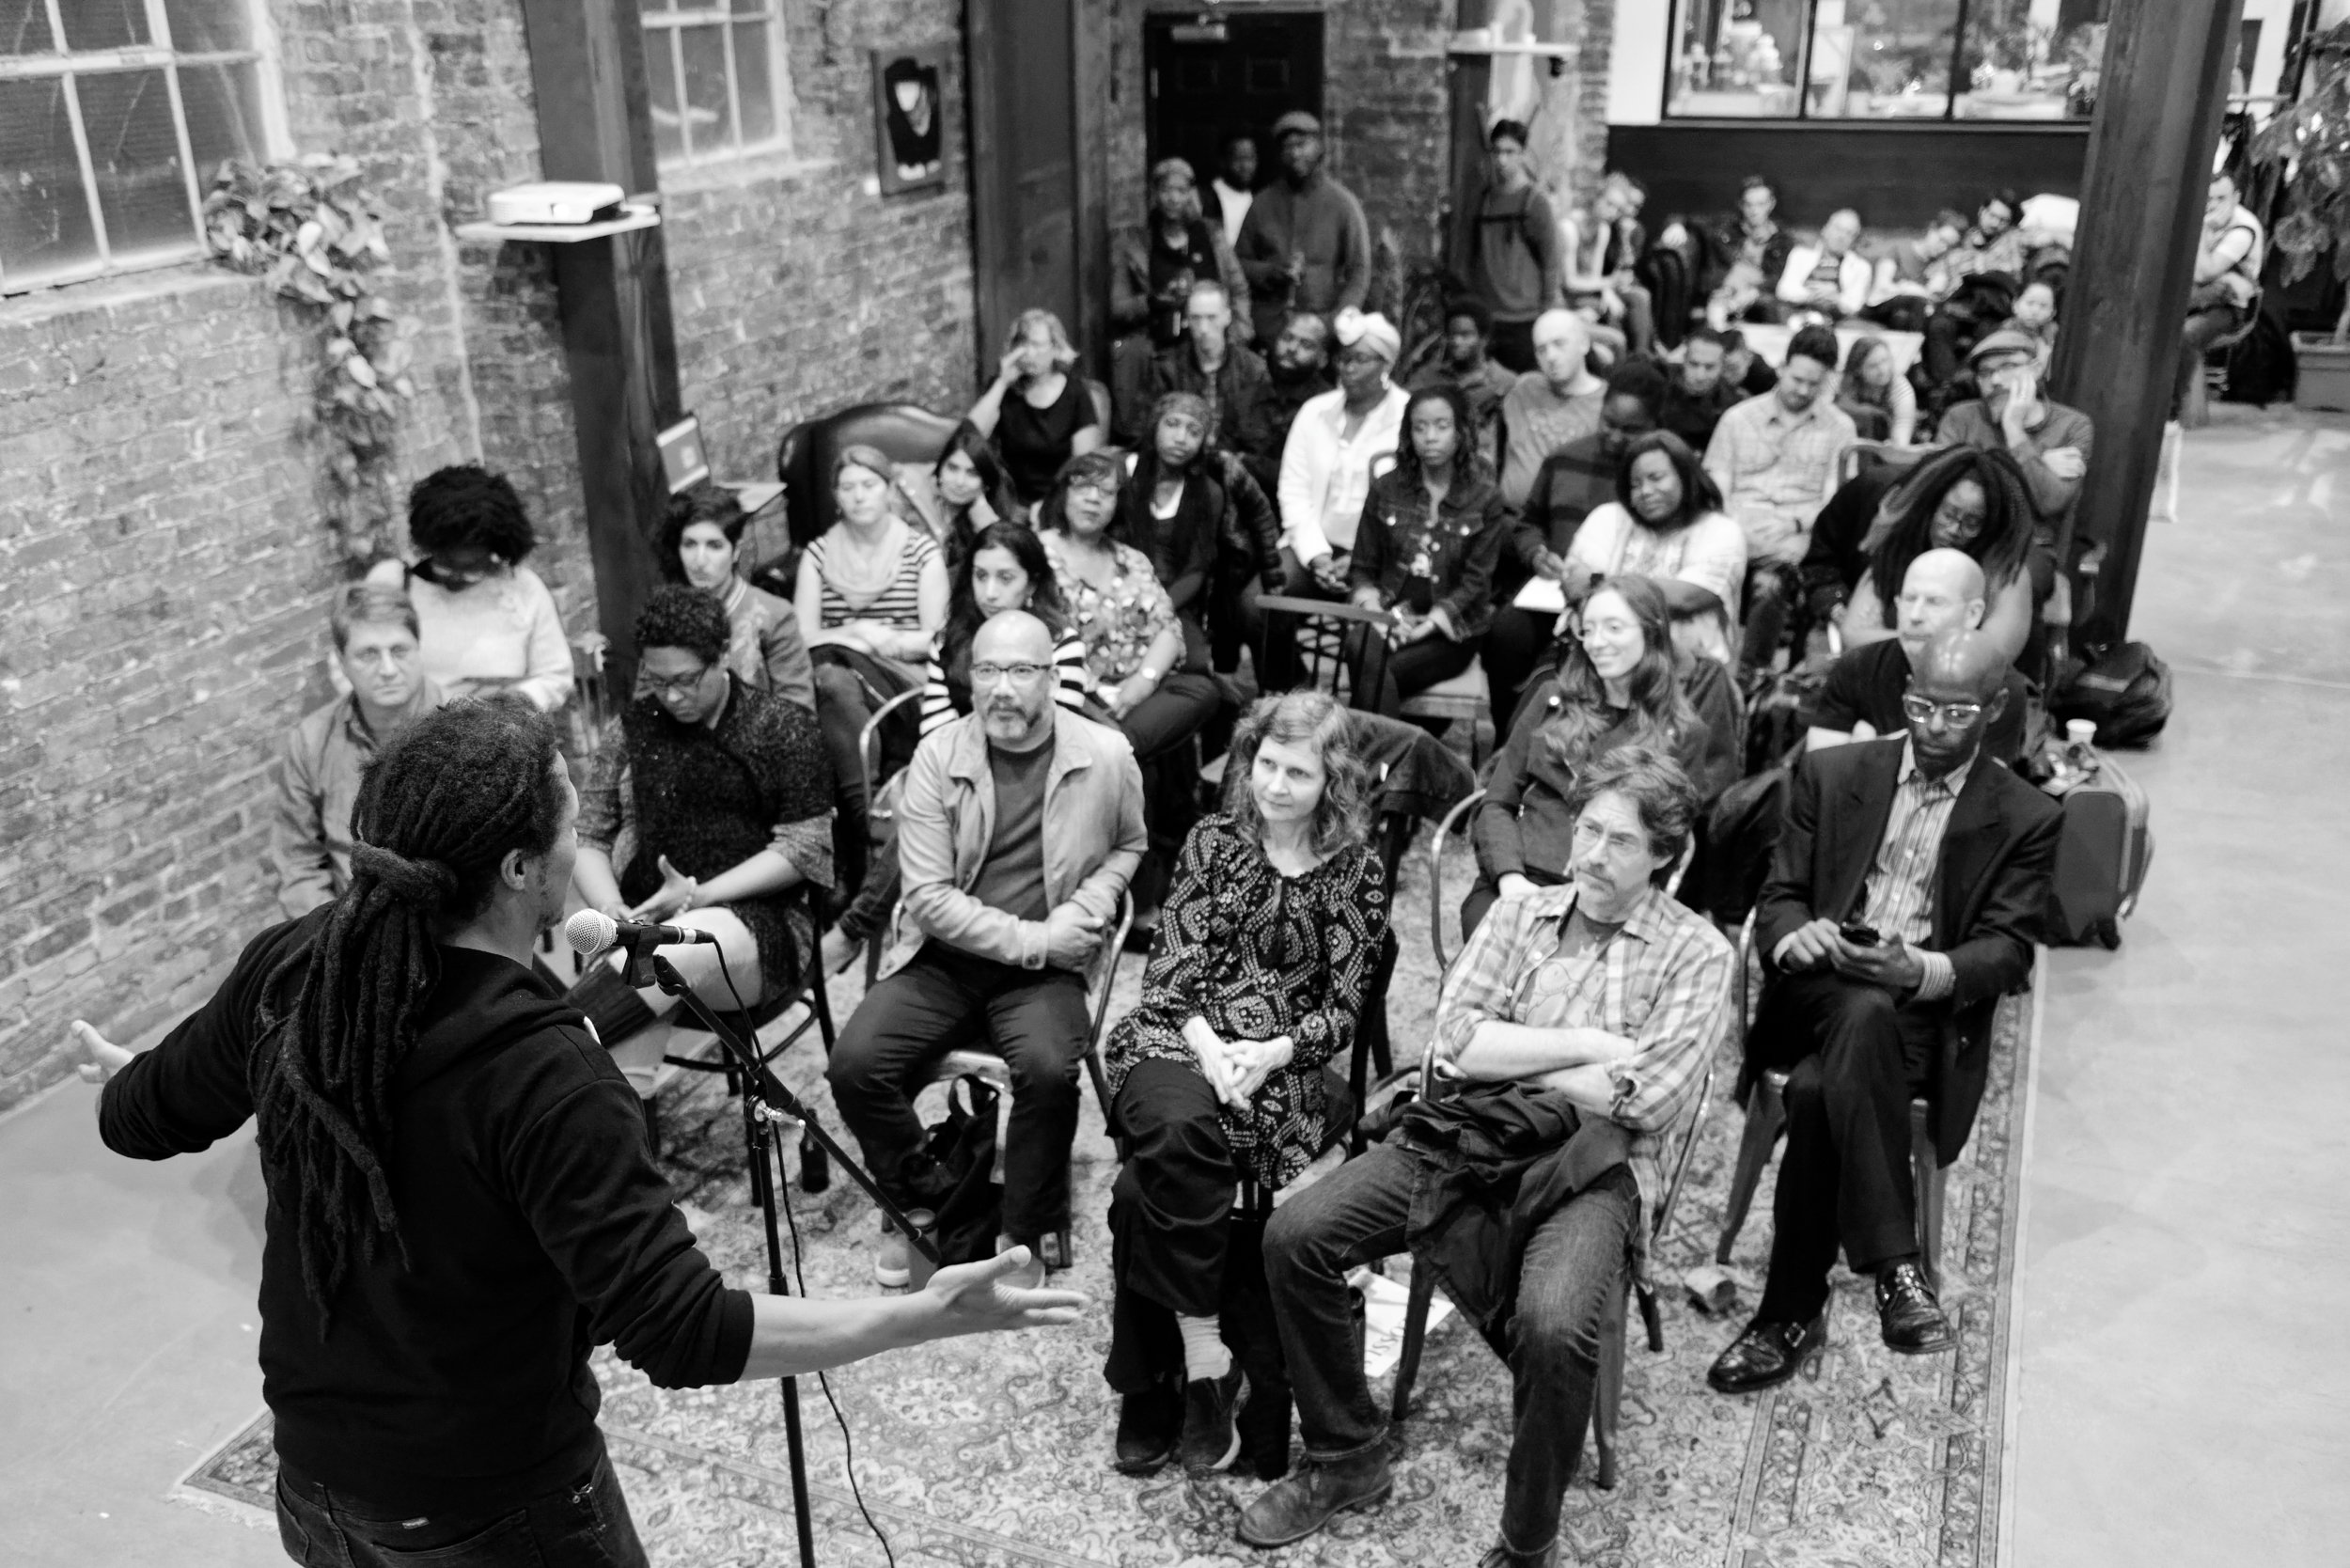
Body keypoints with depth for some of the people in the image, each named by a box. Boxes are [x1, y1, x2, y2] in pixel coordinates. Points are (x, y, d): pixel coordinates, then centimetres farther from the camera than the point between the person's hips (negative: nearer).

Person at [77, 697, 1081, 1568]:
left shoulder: (286, 972, -14)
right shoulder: (543, 1075, -33)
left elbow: (142, 1116, 5)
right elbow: (683, 1334, -32)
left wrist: (113, 1070, 28)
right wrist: (923, 1318, -27)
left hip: (311, 1475, 6)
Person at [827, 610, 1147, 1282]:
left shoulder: (1105, 754, -2)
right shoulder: (937, 755, -3)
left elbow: (1128, 847, 18)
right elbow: (928, 896, -7)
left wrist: (1085, 910, -2)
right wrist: (1030, 938, -14)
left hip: (1045, 968, -1)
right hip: (941, 957, 1)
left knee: (1049, 1070, -30)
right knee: (854, 1064, -19)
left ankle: (1027, 1239, -3)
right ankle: (919, 1204, 9)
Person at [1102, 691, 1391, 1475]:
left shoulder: (1358, 872, 6)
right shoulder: (1213, 841, 11)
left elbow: (1344, 1005, 3)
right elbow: (1172, 962, 5)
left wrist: (1273, 1053, -15)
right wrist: (1207, 1043, -13)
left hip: (1279, 1064, -1)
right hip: (1178, 1037, 2)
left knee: (1146, 1184, -28)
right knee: (1174, 1132, -35)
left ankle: (1149, 1387, -11)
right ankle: (1205, 1358, -22)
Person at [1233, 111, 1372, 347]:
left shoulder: (1343, 203, 3)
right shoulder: (1262, 203, 11)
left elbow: (1359, 271, 1)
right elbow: (1240, 262, 14)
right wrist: (1269, 272, -8)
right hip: (1268, 333, 2)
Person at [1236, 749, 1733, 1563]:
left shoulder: (1696, 952, 1)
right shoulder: (1518, 914, 14)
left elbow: (1644, 1099, -11)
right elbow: (1457, 1037, 2)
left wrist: (1510, 1055, -1)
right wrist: (1586, 1045, -7)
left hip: (1595, 1163, -4)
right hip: (1472, 1136, 4)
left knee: (1552, 1327, -35)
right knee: (1293, 1235, -13)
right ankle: (1347, 1458, 9)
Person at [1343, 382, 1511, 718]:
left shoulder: (1485, 500, 1)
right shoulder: (1386, 489, 8)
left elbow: (1475, 582, -4)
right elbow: (1362, 567, 10)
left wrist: (1430, 621, -19)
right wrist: (1372, 608, -11)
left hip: (1448, 630, -2)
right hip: (1388, 614, 2)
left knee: (1377, 673, -30)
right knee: (1362, 648, -34)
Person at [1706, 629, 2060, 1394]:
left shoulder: (2026, 818, 8)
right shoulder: (1832, 773, 13)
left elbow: (2008, 950, -2)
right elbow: (1778, 899, 9)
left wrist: (1923, 971, -24)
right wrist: (1797, 934, -17)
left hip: (1929, 1018, -1)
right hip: (1822, 994, 2)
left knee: (1818, 1092, -34)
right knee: (1866, 1014, -37)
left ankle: (1792, 1313, -25)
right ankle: (1895, 1268, -36)